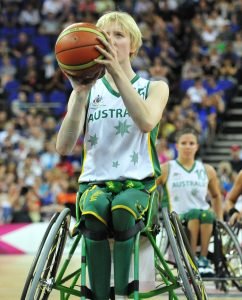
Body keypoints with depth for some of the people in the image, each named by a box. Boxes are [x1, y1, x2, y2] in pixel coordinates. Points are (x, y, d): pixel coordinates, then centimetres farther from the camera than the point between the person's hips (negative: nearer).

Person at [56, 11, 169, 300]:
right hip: (94, 181, 1)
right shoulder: (88, 91, 12)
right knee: (94, 215, -36)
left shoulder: (154, 88, 8)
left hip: (138, 182, -1)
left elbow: (146, 123, -18)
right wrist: (80, 93, -17)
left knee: (122, 211, -37)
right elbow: (64, 147, -5)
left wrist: (118, 73, -26)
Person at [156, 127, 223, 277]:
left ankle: (204, 259, -28)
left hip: (205, 224, 2)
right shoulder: (166, 170, 7)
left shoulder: (207, 170, 15)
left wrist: (220, 219, 18)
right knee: (194, 213, -36)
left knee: (206, 214, -35)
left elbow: (216, 196, 28)